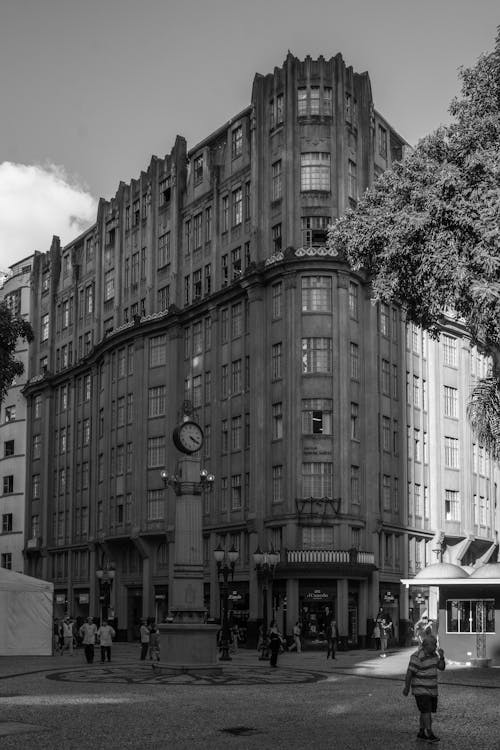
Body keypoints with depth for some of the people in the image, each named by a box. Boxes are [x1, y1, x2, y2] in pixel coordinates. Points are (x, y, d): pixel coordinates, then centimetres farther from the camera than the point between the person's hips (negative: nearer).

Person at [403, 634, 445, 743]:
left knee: (425, 711, 10)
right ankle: (430, 734, -13)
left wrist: (442, 656, -11)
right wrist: (406, 688, -11)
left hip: (432, 689, 8)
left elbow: (441, 667, 5)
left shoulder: (433, 654, 5)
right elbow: (409, 673, -16)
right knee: (426, 711, -13)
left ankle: (421, 733, 18)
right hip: (420, 689, -8)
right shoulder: (418, 656, -20)